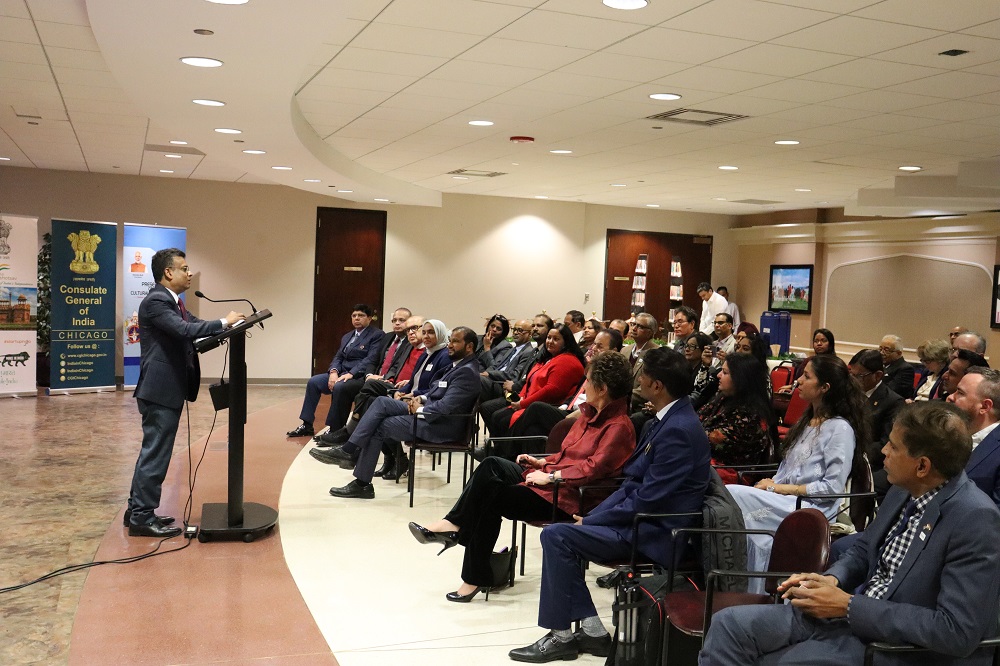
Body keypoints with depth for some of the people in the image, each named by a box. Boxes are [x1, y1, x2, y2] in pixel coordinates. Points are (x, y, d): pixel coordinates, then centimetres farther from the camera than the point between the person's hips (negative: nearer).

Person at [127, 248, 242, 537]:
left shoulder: (172, 302, 18)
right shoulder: (156, 301, -16)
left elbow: (194, 325, 12)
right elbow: (185, 330, -28)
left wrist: (228, 326, -3)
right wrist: (224, 322, -22)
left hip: (169, 388, 11)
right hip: (160, 389, -11)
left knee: (153, 451, 16)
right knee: (155, 453, -5)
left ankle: (137, 510, 25)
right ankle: (143, 518, 1)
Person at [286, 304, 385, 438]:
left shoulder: (377, 335, -4)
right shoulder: (347, 336, 23)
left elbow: (370, 359, -15)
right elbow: (338, 357, 15)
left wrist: (350, 374, -24)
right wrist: (333, 372, -7)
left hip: (359, 376, -8)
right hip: (341, 373, 8)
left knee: (339, 387, -34)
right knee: (313, 382, -8)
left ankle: (335, 430, -23)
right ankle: (307, 425, -4)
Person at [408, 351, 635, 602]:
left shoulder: (619, 426, -15)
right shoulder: (591, 413, 14)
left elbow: (595, 467, -25)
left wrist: (551, 476, -22)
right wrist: (543, 462, 10)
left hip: (568, 497, -10)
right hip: (550, 478, 10)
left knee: (492, 495, -17)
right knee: (492, 465, -6)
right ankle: (453, 524, -13)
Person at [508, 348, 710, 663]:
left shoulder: (678, 430, -22)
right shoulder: (665, 421, 9)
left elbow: (648, 499, -23)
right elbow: (633, 483, 13)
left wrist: (592, 520, -14)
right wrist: (592, 516, 3)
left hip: (656, 533, -10)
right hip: (643, 518, 10)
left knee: (556, 536, -15)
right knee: (559, 535, 6)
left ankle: (561, 636, -1)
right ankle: (592, 631, 8)